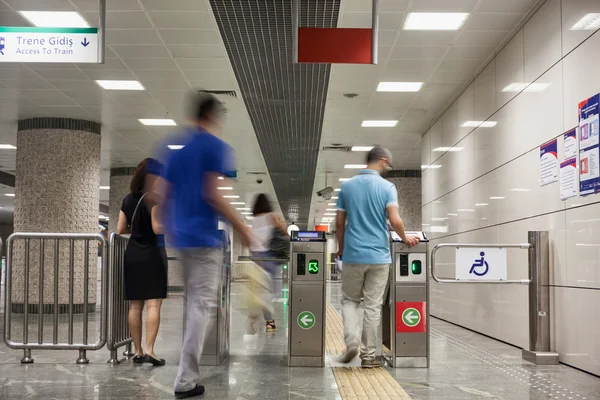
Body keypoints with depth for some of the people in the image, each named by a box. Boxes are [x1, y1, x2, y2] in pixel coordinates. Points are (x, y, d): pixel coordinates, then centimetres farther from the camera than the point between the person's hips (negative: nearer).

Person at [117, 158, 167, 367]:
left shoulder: (128, 199, 10)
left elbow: (120, 229, 11)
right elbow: (157, 229, -17)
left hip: (132, 254, 6)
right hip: (151, 255, -6)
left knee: (135, 305, 7)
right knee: (153, 304, -6)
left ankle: (138, 351, 11)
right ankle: (149, 349, -13)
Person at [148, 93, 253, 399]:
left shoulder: (173, 146, 11)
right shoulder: (216, 146, -9)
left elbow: (158, 193, 9)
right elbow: (213, 194, -17)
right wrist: (242, 228, -9)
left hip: (179, 235, 7)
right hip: (204, 236, -7)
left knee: (191, 302, 22)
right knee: (202, 305, -2)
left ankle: (189, 370, 32)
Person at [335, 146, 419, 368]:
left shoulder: (347, 186, 3)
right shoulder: (387, 187, -5)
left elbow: (339, 223, 6)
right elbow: (394, 221, -15)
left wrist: (341, 248, 19)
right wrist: (405, 238, 4)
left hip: (353, 255, 1)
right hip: (379, 256, -1)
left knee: (349, 300, 15)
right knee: (373, 306, 6)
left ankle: (351, 340, -5)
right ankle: (368, 355, 10)